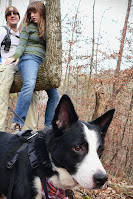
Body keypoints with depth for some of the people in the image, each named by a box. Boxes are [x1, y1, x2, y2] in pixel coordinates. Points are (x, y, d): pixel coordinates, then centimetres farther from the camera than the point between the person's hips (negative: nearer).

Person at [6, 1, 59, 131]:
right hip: (29, 58, -6)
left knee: (54, 95, 2)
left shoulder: (47, 28, 22)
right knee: (29, 84, -36)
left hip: (42, 62, 7)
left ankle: (49, 125, 8)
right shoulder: (28, 26, 9)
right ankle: (18, 122, -41)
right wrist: (14, 57, -18)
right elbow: (22, 45, 0)